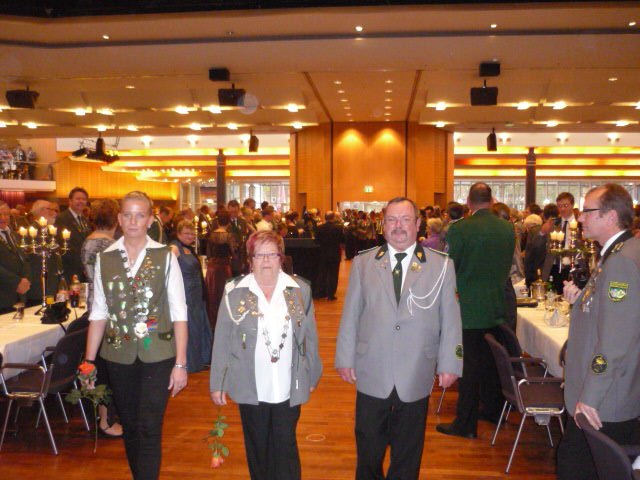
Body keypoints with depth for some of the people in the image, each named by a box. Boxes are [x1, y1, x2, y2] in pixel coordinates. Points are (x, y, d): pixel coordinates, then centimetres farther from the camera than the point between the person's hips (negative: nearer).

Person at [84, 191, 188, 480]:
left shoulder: (165, 257, -5)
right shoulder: (104, 259, 2)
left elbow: (179, 313, -6)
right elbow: (98, 313, 5)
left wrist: (180, 363, -9)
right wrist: (89, 361, 2)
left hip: (157, 355, -3)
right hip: (119, 356, 3)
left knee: (149, 429, -3)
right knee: (129, 426, 16)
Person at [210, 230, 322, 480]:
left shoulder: (300, 290, 1)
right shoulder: (234, 292, -3)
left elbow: (310, 337, 7)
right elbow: (222, 341, -1)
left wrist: (312, 375, 9)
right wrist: (217, 384, 0)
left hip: (288, 388, 0)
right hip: (251, 388, 0)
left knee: (285, 449, 6)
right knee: (258, 449, 13)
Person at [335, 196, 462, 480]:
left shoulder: (441, 265, 0)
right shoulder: (362, 263, 3)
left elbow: (450, 319, 1)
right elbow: (350, 315, 4)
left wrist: (449, 364, 0)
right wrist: (345, 359, 3)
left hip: (416, 377, 0)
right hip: (372, 374, 1)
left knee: (408, 452, 14)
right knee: (368, 449, 12)